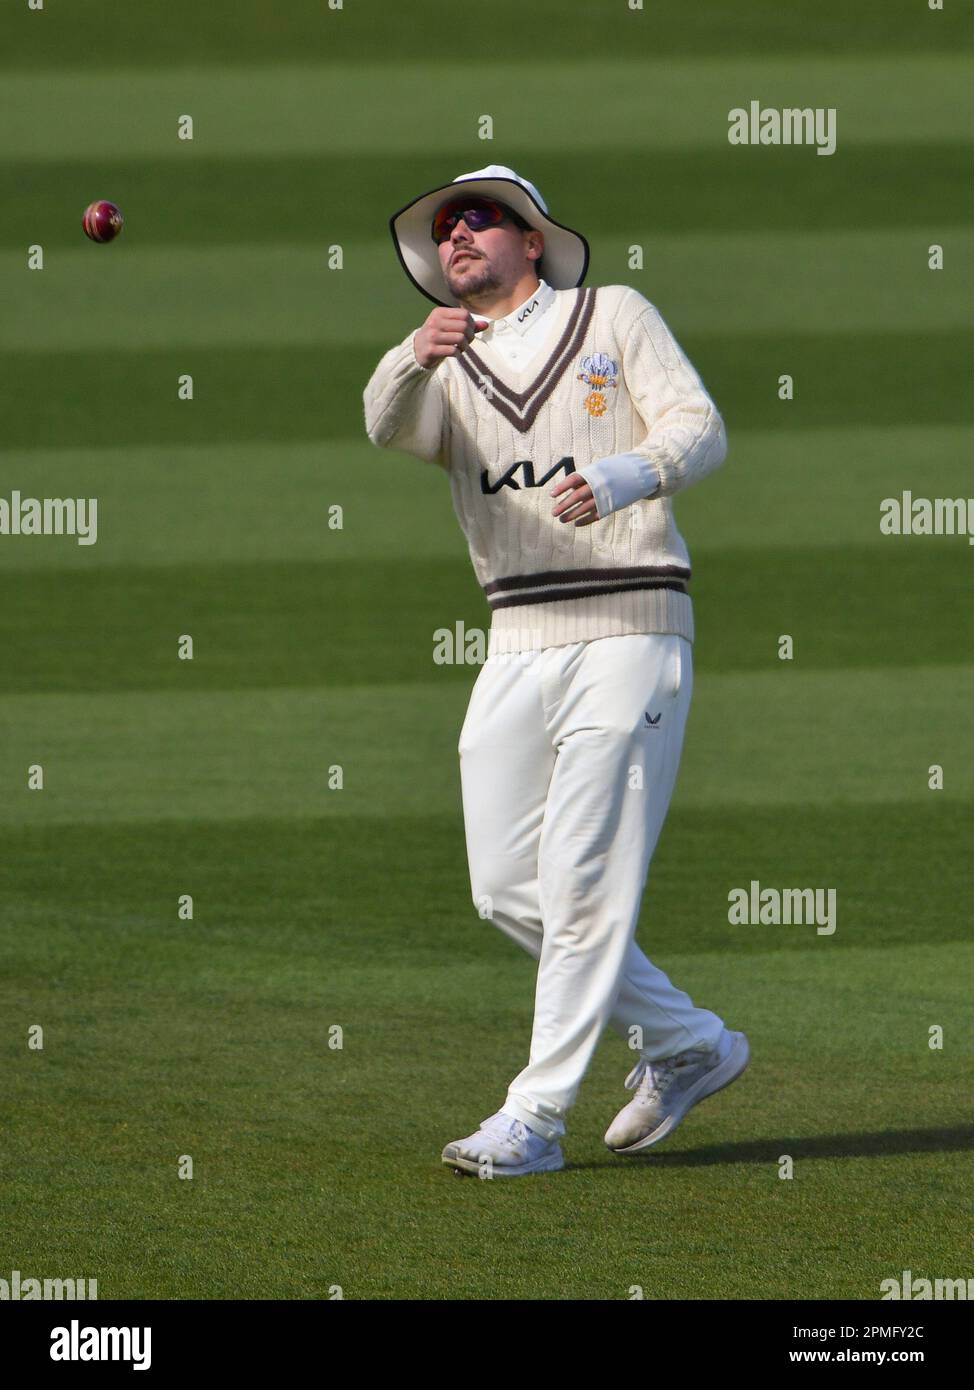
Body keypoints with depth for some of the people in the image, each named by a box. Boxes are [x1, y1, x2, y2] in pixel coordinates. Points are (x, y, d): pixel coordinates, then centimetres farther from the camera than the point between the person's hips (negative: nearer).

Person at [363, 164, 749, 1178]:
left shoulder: (614, 315, 7)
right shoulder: (445, 371, 15)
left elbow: (700, 429, -4)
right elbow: (389, 427, -9)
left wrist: (619, 477, -25)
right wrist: (414, 358, -32)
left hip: (628, 631, -5)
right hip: (517, 647, 5)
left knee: (583, 889, -9)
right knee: (506, 890, 3)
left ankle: (534, 1121, -7)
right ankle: (685, 1044, 20)